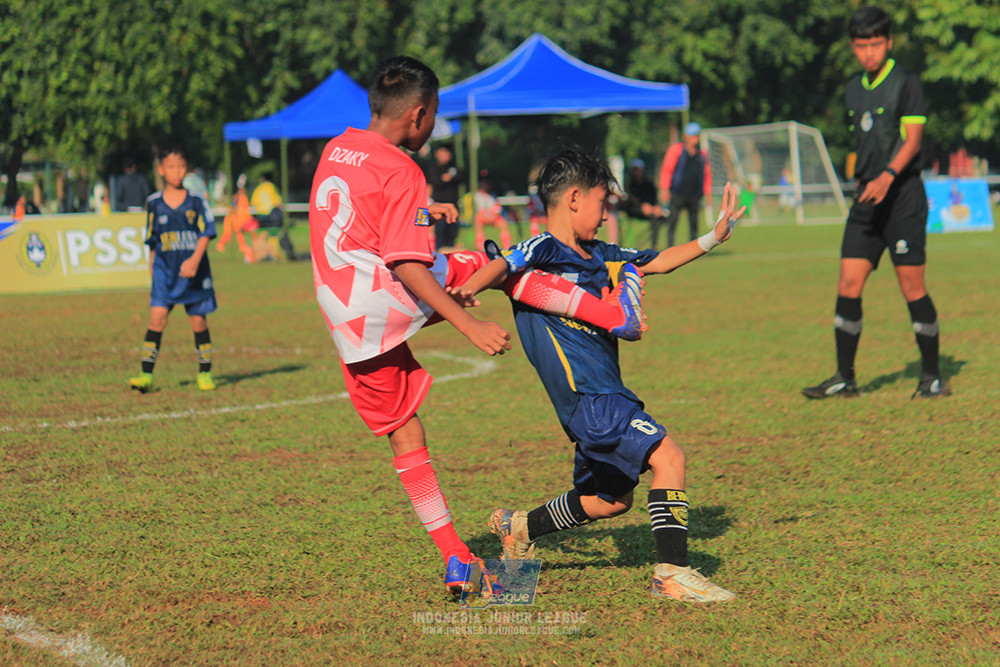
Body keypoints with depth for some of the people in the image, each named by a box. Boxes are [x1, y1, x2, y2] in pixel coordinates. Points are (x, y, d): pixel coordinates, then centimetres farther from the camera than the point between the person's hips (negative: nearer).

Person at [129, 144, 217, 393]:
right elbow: (152, 240, 14)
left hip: (193, 270, 0)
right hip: (165, 270, 1)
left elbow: (206, 232, -4)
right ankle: (146, 375, -13)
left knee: (198, 321, 4)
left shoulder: (196, 200, 0)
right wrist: (152, 265, 13)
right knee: (157, 317, -12)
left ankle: (205, 373, 19)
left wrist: (195, 259, -17)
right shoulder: (154, 203, 5)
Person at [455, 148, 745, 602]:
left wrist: (712, 239, 25)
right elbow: (502, 266, -27)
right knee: (667, 457, -19)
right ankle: (673, 573, -19)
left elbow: (655, 262, 29)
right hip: (585, 395, -10)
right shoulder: (544, 250, -8)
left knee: (611, 499, 20)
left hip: (605, 395, 10)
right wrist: (468, 288, -46)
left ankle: (518, 529, 36)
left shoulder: (596, 255, 17)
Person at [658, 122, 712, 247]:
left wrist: (707, 193, 13)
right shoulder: (676, 149, 2)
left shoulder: (702, 154, 14)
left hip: (694, 194, 4)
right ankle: (670, 247, -7)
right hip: (677, 193, -4)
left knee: (694, 222, 3)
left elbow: (707, 173, 19)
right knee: (672, 221, -8)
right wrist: (664, 189, -10)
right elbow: (666, 169, -1)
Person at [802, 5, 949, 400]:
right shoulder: (855, 88, 14)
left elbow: (912, 139, -13)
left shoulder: (906, 83, -6)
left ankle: (933, 377, 6)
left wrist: (888, 176, -27)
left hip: (903, 196, -6)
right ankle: (845, 378, 5)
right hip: (867, 198, 6)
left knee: (912, 288, -4)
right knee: (848, 285, 0)